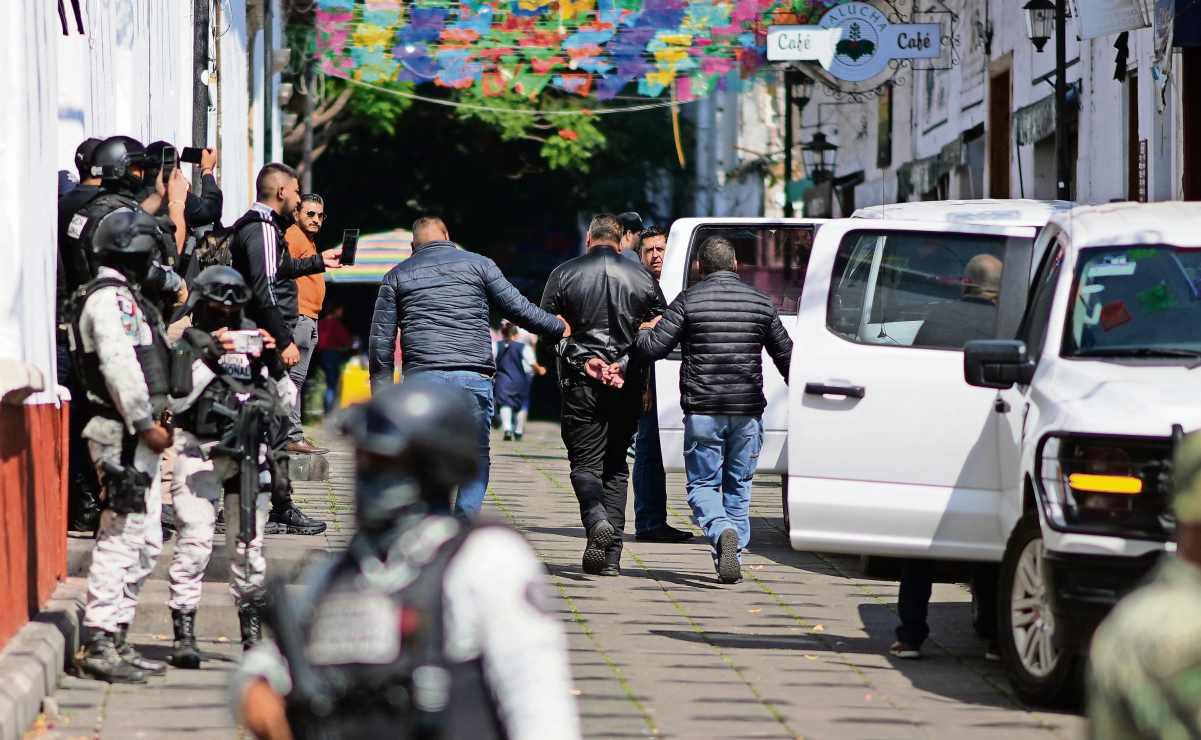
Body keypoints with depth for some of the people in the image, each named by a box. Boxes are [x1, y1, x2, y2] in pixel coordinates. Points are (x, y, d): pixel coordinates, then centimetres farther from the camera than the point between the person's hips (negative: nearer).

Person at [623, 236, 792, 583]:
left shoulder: (689, 300, -3)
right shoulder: (760, 301, 7)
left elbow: (653, 347, -8)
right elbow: (786, 355, 15)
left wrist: (633, 336, 13)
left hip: (702, 411, -2)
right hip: (748, 411, 2)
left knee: (702, 484, 4)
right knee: (738, 487, 14)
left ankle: (723, 531, -23)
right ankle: (733, 555, 10)